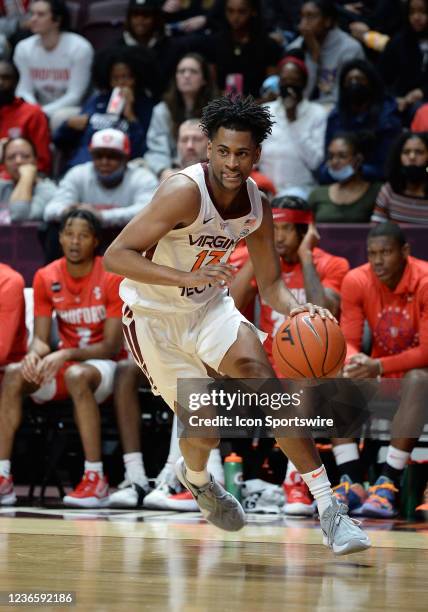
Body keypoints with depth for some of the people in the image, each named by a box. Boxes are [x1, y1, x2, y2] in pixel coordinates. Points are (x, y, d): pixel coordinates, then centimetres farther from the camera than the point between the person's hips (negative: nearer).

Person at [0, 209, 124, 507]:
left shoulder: (113, 278, -13)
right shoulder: (46, 278, 1)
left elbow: (111, 347, -15)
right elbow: (41, 338, 1)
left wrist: (66, 354, -30)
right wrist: (34, 354, -25)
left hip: (103, 364, -5)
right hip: (64, 362, 5)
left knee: (76, 375, -39)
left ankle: (96, 480, -36)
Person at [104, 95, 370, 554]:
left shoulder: (257, 207, -7)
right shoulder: (185, 192, -28)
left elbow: (270, 283, 5)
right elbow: (115, 256, -30)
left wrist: (295, 308, -19)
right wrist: (187, 277, -41)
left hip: (210, 307, 5)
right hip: (153, 316, -4)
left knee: (266, 384, -19)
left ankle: (328, 509, -21)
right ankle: (195, 478, 35)